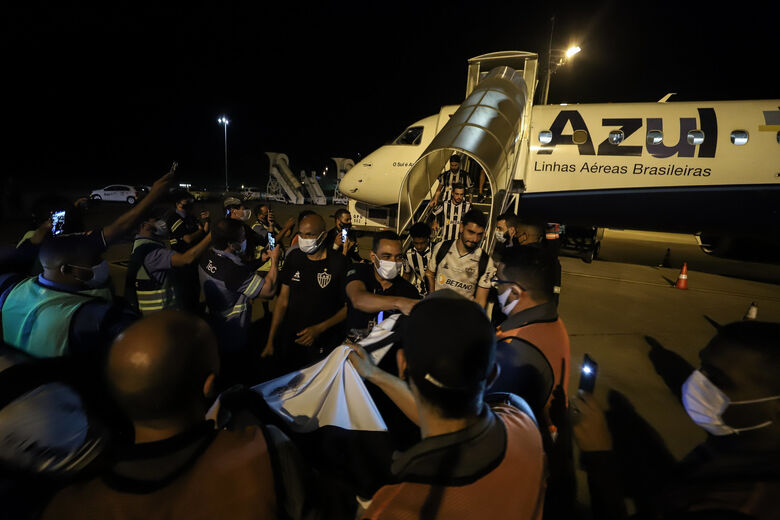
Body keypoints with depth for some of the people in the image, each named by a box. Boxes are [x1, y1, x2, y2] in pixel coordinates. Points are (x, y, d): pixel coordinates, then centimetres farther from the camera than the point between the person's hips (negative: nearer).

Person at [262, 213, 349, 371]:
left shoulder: (339, 263, -13)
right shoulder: (294, 257, 0)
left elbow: (349, 306, -9)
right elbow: (283, 299, 3)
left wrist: (319, 329, -18)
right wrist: (270, 340, 2)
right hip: (290, 340, 4)